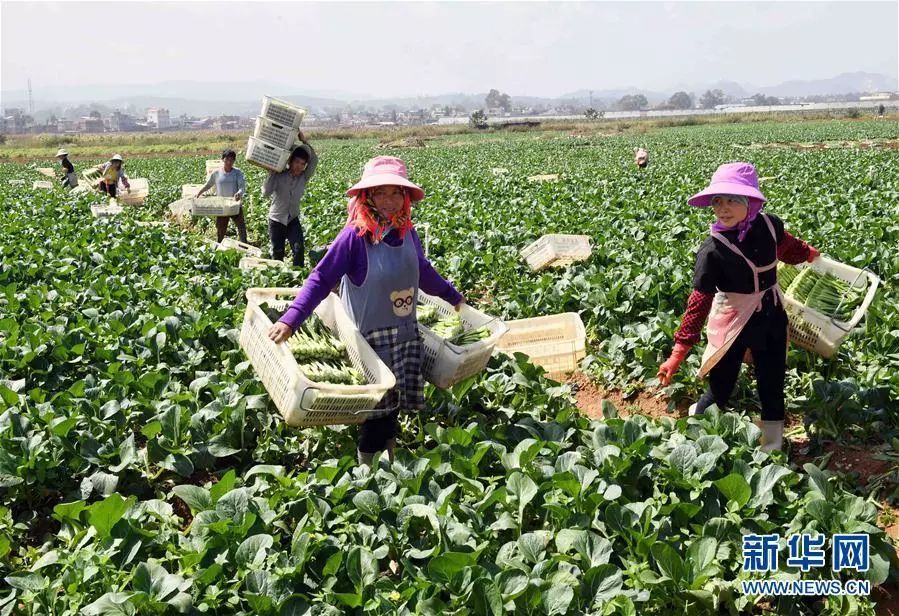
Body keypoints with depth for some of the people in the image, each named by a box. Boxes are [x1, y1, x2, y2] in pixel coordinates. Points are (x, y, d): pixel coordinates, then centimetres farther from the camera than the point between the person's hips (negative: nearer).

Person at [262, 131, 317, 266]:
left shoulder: (303, 178, -7)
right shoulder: (279, 176, -14)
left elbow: (314, 160, -19)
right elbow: (266, 193, -25)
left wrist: (303, 141, -23)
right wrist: (271, 173, -23)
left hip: (293, 220, 1)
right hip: (276, 220, -1)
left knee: (298, 249, -17)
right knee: (277, 253, 8)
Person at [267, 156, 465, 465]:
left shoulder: (407, 233, 2)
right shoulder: (354, 236, -16)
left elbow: (423, 271, 19)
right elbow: (321, 279, -17)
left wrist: (454, 296, 30)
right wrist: (290, 320, -27)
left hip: (408, 334, 6)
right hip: (372, 338, -6)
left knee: (395, 405, 15)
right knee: (379, 408, 0)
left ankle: (391, 460, 35)